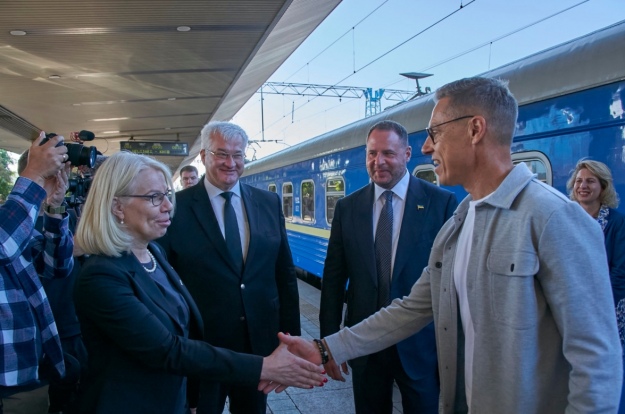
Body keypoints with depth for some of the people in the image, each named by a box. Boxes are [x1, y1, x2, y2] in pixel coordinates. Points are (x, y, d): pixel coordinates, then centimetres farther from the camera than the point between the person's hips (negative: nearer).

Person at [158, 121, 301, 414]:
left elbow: (285, 274, 4)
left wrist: (291, 336, 4)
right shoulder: (177, 207, -9)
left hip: (261, 343, 3)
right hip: (200, 346, -3)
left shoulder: (269, 203, 1)